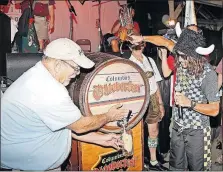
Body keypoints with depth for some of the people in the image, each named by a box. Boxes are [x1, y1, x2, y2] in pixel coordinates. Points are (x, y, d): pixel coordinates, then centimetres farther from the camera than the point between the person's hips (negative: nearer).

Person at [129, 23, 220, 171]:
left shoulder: (208, 74, -21)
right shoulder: (183, 61, -6)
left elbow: (215, 110, -16)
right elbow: (165, 42, 12)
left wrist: (190, 103, -26)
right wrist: (142, 38, 12)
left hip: (196, 132, -5)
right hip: (178, 128, 6)